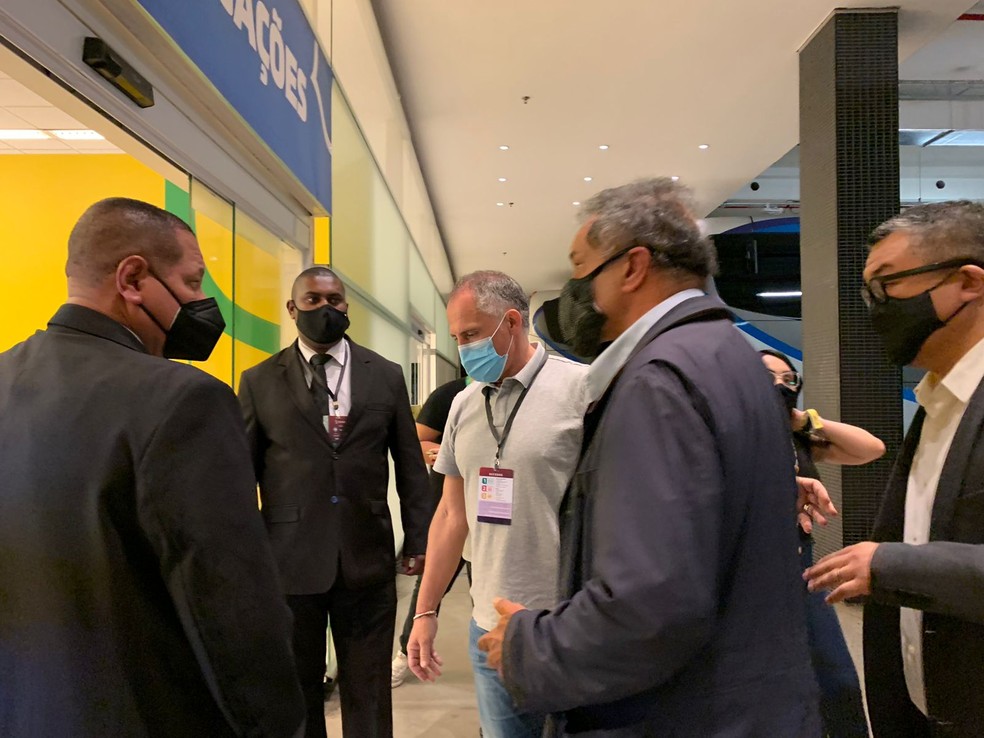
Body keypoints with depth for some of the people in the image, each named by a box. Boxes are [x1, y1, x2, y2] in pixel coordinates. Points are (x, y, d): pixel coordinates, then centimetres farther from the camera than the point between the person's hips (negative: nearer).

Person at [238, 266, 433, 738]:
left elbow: (410, 466, 6)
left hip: (368, 558, 1)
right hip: (289, 559, 0)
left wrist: (419, 541, 3)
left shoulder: (386, 376, 4)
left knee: (369, 692, 11)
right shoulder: (259, 381, 2)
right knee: (295, 690, 16)